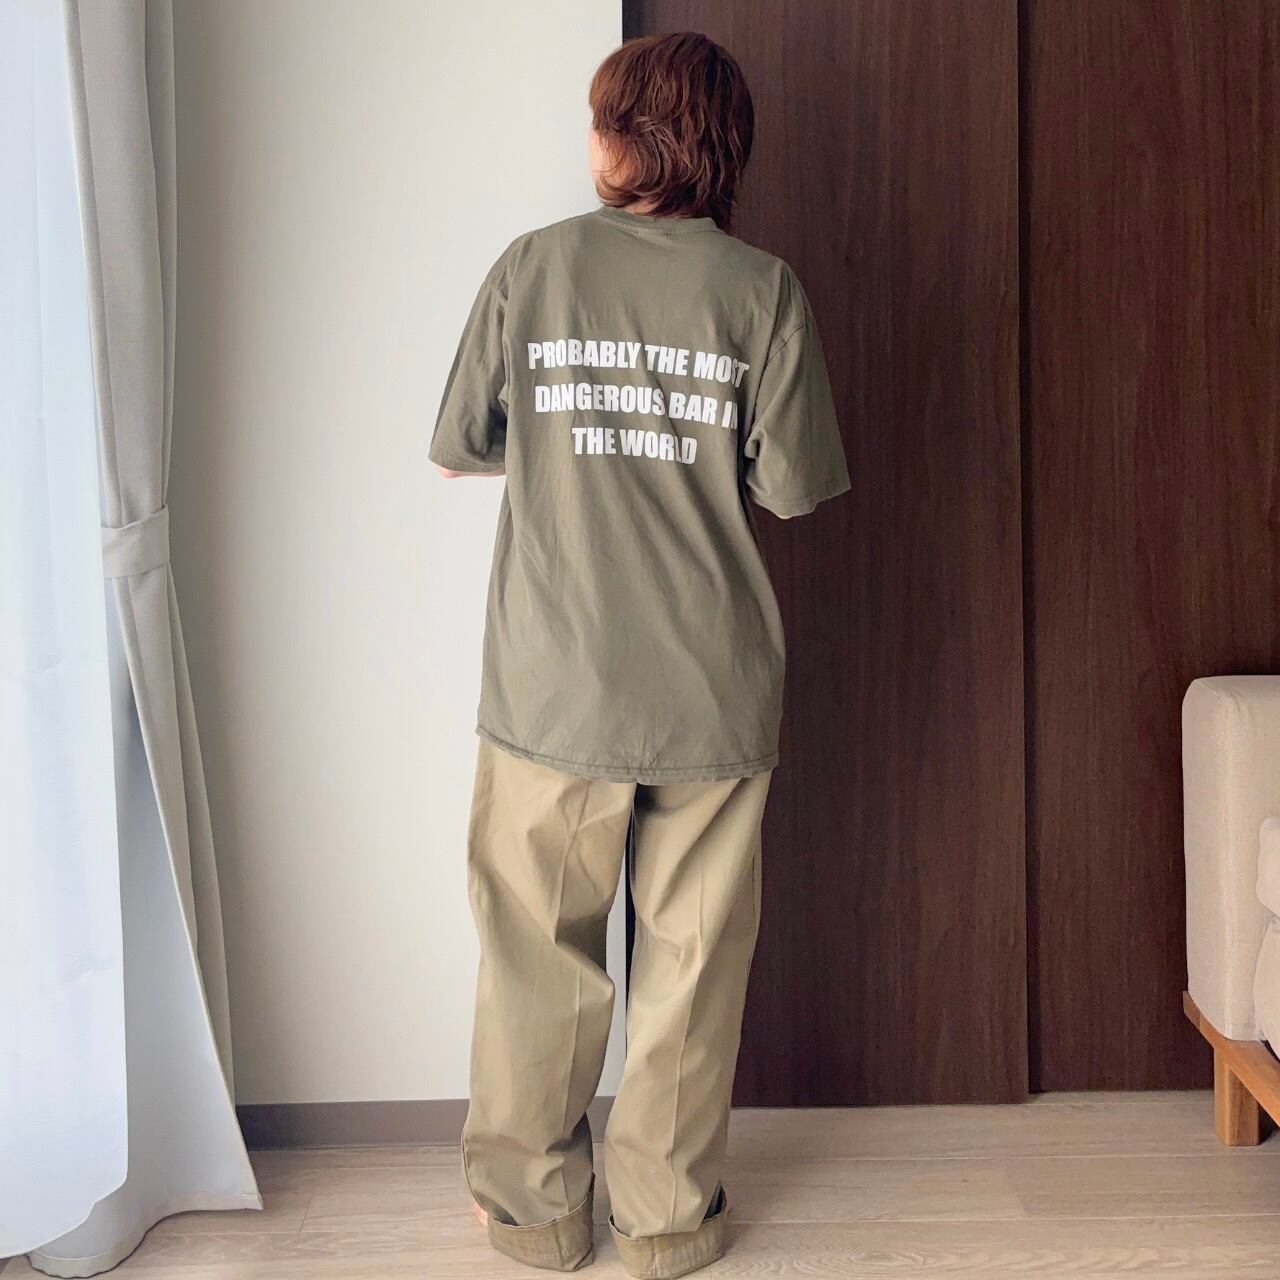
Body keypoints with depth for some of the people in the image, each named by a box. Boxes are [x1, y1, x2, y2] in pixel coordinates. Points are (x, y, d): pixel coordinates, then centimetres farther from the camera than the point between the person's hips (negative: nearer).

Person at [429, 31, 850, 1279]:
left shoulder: (530, 266, -2)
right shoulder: (762, 288, -3)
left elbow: (459, 450, 5)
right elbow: (792, 486, -3)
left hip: (554, 685, 0)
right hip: (713, 691, 0)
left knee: (538, 953, 15)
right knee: (692, 960, 14)